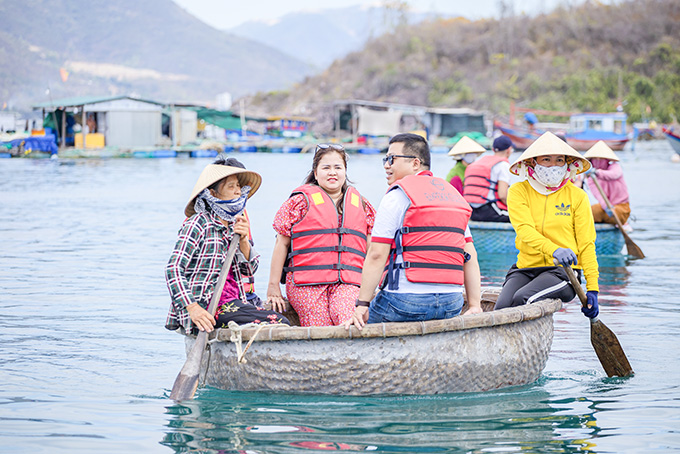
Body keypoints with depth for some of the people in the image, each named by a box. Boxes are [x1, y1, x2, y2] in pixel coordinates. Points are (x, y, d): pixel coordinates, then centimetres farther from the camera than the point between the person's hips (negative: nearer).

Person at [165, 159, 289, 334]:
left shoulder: (233, 225, 17)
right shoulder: (198, 225, -6)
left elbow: (249, 269, 15)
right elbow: (174, 270, -13)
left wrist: (243, 240, -4)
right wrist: (192, 308, -25)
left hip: (233, 302, 8)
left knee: (281, 322, -13)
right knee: (277, 324, -21)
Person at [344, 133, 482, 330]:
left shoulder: (398, 195, -2)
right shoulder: (453, 194, 20)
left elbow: (377, 255, -8)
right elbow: (470, 256, 16)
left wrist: (362, 306, -8)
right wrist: (474, 305, 14)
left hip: (407, 298, -7)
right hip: (451, 303, 7)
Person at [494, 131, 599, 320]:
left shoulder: (577, 196, 6)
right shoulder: (518, 192, 5)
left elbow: (586, 244, 6)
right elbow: (525, 230, -12)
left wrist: (593, 289, -3)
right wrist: (554, 250, -32)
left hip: (562, 270, -2)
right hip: (525, 267, 2)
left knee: (522, 298, -31)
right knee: (502, 307, -28)